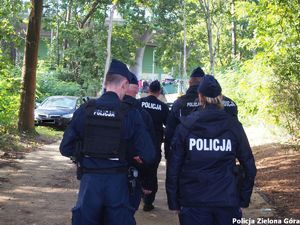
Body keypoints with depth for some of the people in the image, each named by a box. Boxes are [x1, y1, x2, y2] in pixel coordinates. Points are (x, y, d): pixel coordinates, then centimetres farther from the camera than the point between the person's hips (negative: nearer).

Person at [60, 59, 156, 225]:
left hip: (90, 180, 1)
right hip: (118, 181, -1)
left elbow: (65, 149, -1)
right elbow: (148, 156, -11)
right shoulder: (131, 114, -9)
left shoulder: (84, 110, -5)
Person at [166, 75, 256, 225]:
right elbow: (249, 166, 0)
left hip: (193, 201, 0)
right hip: (227, 201, 1)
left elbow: (173, 166, -3)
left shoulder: (185, 125, -3)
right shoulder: (233, 125, -2)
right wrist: (244, 199, 8)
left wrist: (173, 202, 4)